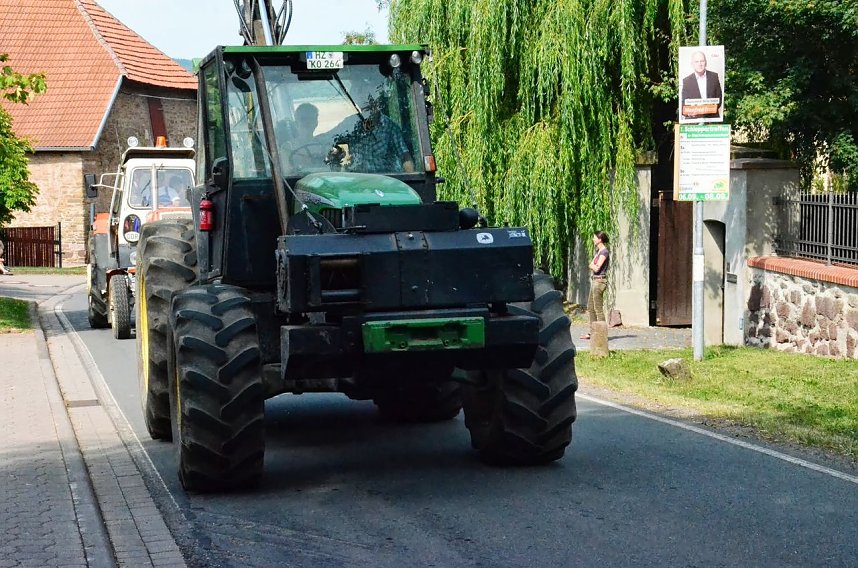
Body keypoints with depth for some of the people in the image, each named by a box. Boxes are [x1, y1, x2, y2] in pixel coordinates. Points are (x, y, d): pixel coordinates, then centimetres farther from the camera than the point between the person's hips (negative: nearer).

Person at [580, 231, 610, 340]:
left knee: (598, 308, -7)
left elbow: (596, 268, -19)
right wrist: (593, 266, -8)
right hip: (594, 280, 10)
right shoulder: (598, 251, 15)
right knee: (590, 308, 12)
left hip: (599, 281, -10)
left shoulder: (604, 252, -14)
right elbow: (592, 266, 12)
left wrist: (592, 265, -1)